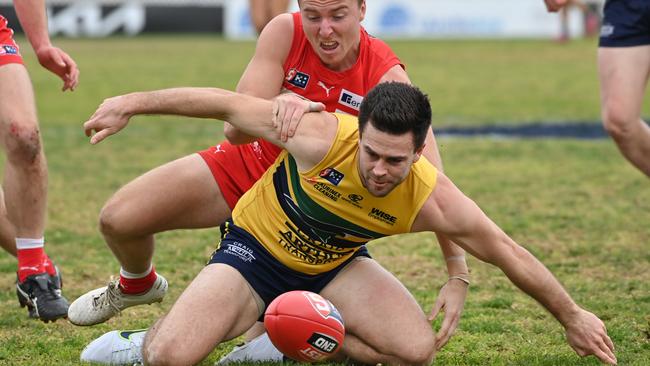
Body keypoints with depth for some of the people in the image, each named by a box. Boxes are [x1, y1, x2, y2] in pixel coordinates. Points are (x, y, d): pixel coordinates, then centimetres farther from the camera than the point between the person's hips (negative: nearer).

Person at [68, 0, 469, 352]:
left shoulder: (386, 76, -26)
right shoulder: (284, 33, -20)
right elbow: (236, 129, -23)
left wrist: (458, 275, -36)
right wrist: (280, 105, -46)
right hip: (248, 166, 2)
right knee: (119, 219, -8)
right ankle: (138, 284, 30)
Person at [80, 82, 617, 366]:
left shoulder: (432, 200, -26)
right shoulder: (321, 137, -34)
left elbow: (508, 253, -12)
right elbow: (229, 104, -22)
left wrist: (572, 318, -2)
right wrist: (132, 105, -15)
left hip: (333, 267, 3)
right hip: (255, 247, -3)